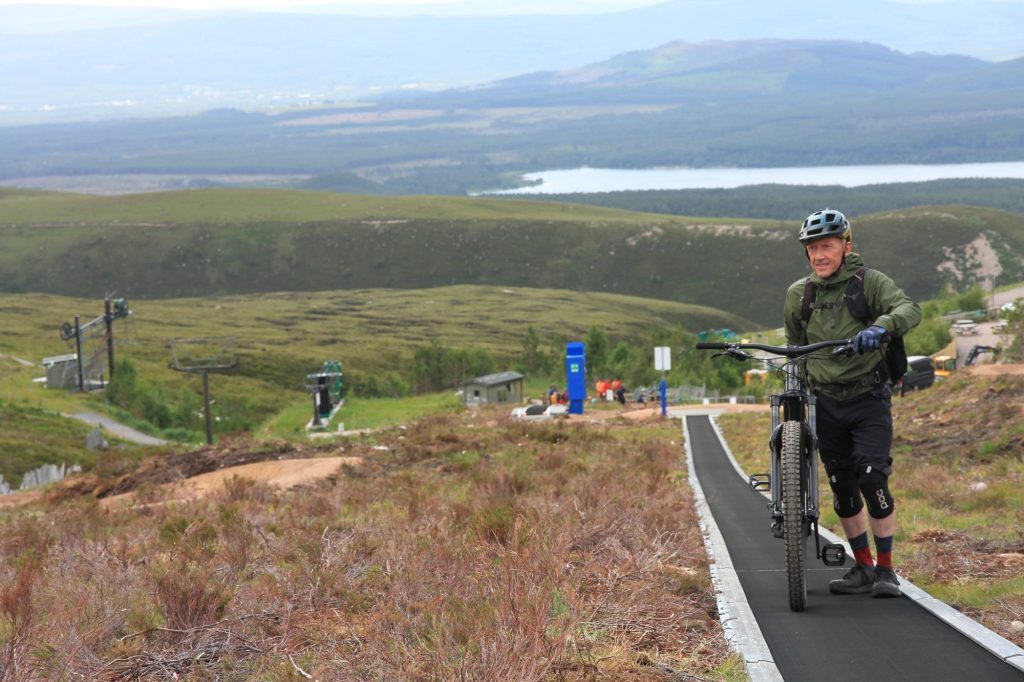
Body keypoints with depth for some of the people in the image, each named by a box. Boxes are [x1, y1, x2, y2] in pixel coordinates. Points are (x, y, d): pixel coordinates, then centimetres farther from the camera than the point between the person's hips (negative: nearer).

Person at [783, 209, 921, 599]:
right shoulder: (798, 294, 4)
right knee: (843, 489, 7)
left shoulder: (869, 283, -8)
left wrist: (880, 327, -45)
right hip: (827, 403, 4)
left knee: (872, 481, -14)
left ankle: (886, 570, -2)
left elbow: (909, 309, -26)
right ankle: (863, 567, 19)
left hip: (869, 398, -4)